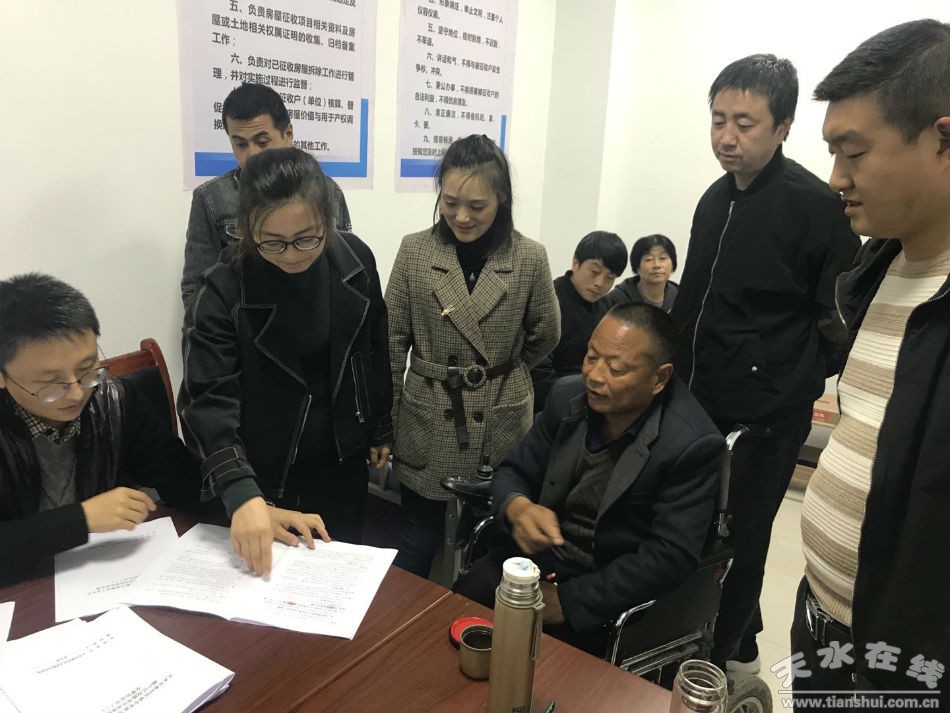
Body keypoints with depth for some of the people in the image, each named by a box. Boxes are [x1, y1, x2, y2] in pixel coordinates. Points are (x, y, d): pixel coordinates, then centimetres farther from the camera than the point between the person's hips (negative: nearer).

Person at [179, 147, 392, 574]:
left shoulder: (355, 261, -10)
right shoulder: (225, 290, -21)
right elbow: (208, 399, -27)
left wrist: (380, 429, 10)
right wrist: (241, 493, -40)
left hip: (343, 462, 3)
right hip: (264, 471, -2)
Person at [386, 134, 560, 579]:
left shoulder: (530, 259, -7)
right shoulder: (415, 250, -6)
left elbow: (545, 336, 8)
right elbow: (392, 343, -2)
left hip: (501, 426, 0)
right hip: (427, 425, 0)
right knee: (417, 546, 12)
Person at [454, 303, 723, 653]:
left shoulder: (692, 444, -21)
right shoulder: (567, 395, -5)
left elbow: (670, 557, -21)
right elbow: (513, 471, 2)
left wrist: (566, 600, -23)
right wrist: (517, 507, -22)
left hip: (607, 591, -4)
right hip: (535, 554, 5)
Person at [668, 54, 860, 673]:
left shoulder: (815, 205, -15)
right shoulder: (716, 198, 8)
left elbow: (839, 321, -13)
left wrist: (792, 385, -9)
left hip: (765, 416, -7)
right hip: (701, 404, 7)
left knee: (739, 539, 7)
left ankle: (715, 656, 30)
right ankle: (741, 642, 42)